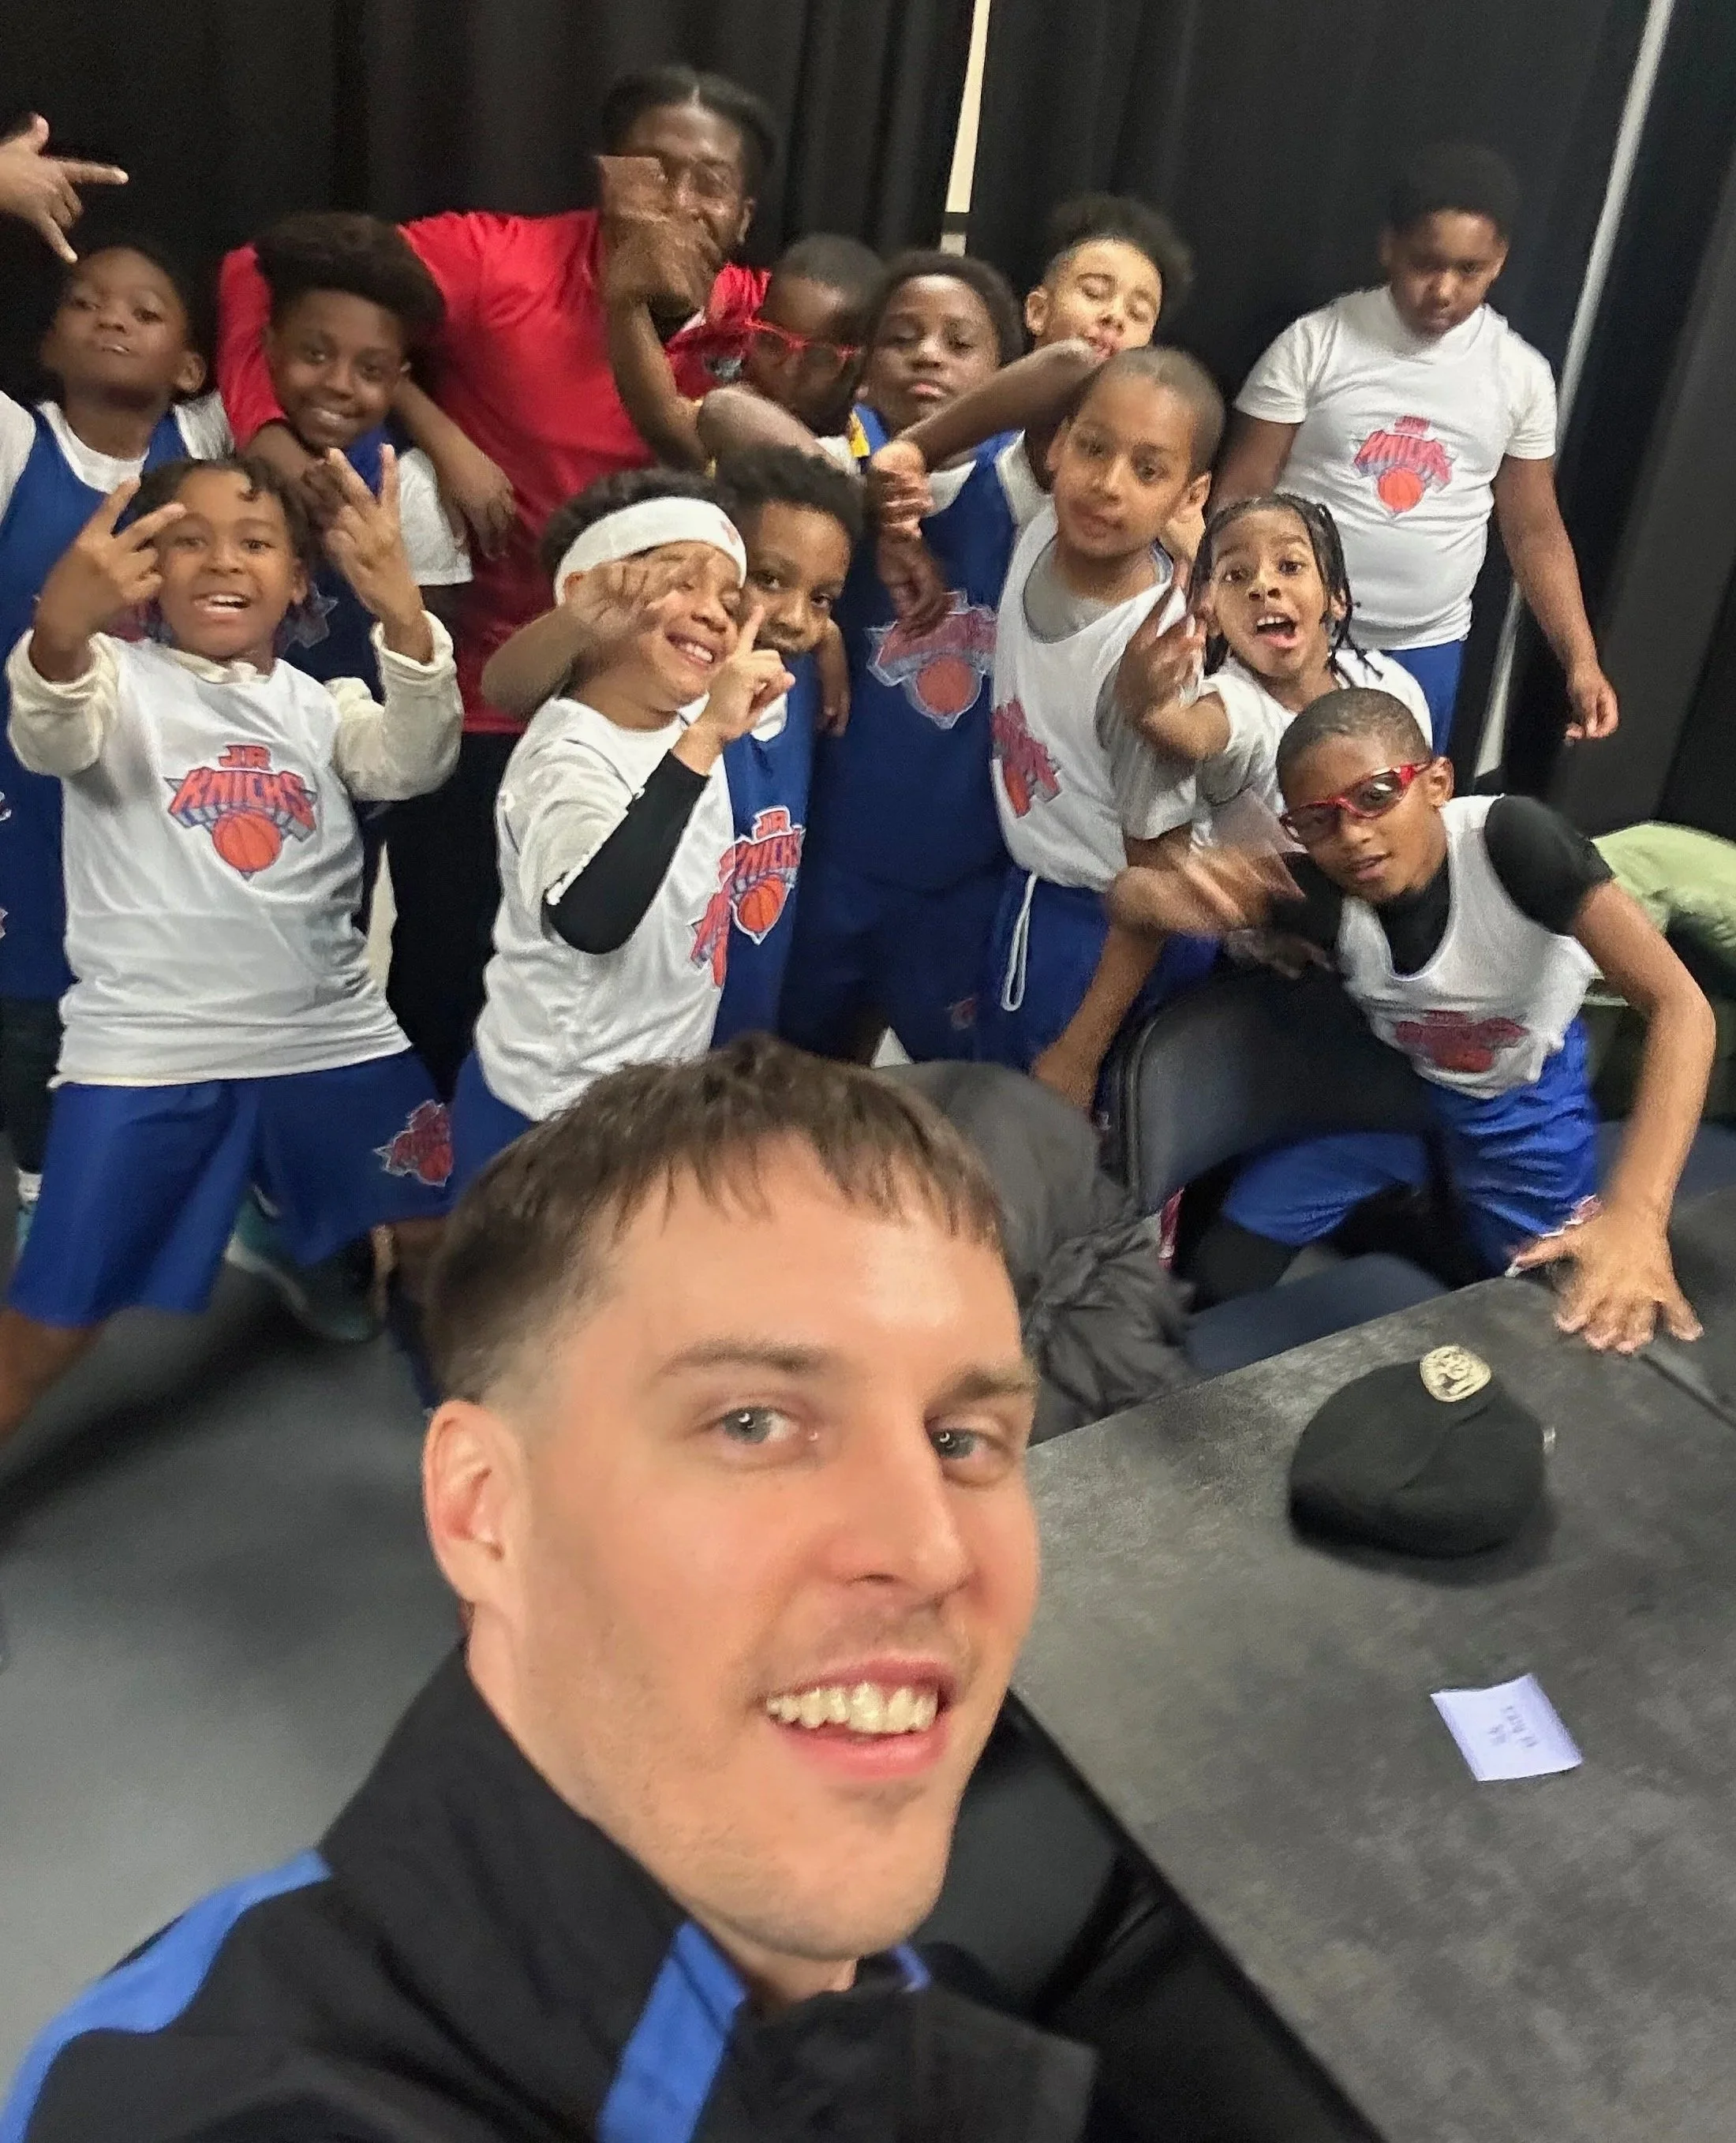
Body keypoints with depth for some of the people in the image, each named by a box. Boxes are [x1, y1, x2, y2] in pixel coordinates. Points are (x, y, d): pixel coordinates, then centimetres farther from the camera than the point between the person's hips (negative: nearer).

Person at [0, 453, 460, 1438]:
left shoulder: (323, 703, 8)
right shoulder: (119, 679, 0)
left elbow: (416, 761, -12)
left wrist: (404, 616, -32)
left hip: (332, 1033, 4)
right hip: (148, 1048, -3)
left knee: (442, 1231, 17)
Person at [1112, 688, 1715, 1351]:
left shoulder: (1509, 838, -36)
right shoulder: (1317, 891, -28)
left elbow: (1679, 1007, -39)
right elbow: (1130, 896, -24)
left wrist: (1635, 1214, -50)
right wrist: (1166, 891, -51)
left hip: (1524, 1091, -1)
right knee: (1225, 1271, -3)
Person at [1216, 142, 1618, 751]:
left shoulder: (1522, 375, 3)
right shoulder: (1315, 342, -6)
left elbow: (1535, 531, 9)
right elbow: (1241, 496, -6)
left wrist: (1581, 659, 0)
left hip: (1426, 652, 3)